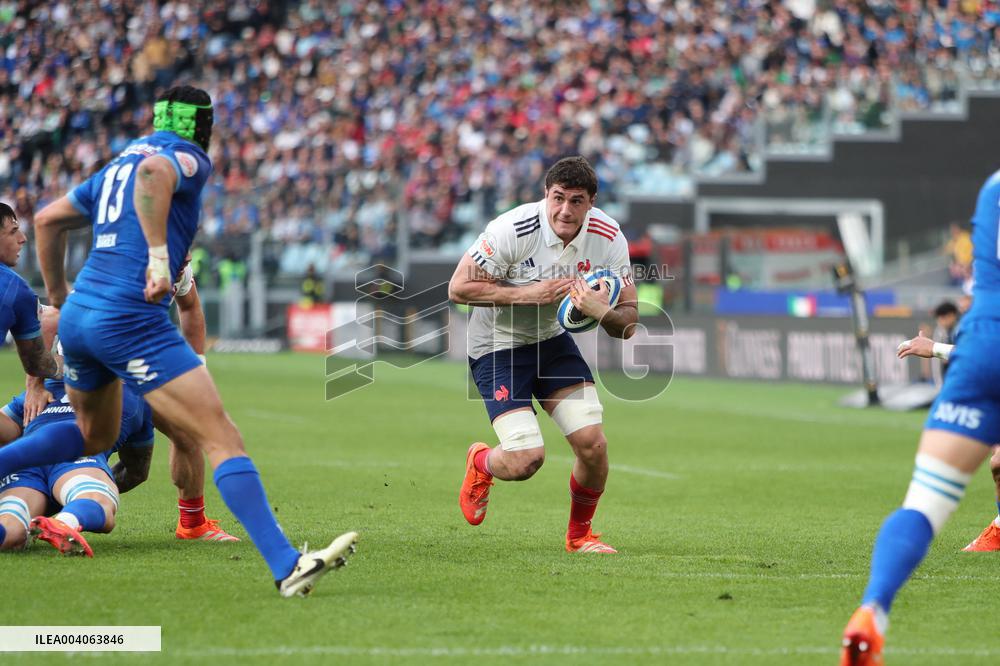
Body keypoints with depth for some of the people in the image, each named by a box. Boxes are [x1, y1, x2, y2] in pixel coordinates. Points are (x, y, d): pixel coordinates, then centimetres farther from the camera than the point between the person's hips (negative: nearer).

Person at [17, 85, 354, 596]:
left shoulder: (117, 165, 23)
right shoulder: (189, 157, -1)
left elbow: (47, 220, 29)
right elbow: (153, 170, -26)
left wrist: (60, 298, 36)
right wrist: (158, 253, -29)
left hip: (78, 316, 9)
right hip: (131, 320, -9)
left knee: (94, 436, 33)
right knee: (221, 440, -13)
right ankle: (286, 567, -23)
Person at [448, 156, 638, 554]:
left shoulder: (608, 238, -12)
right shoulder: (513, 230, -26)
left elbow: (628, 321, -7)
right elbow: (458, 288, -21)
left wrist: (602, 312, -31)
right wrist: (527, 294, -28)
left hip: (553, 340, 5)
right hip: (497, 346, -5)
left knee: (593, 445, -9)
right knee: (526, 460, -17)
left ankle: (579, 535, 19)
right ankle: (479, 463, 22)